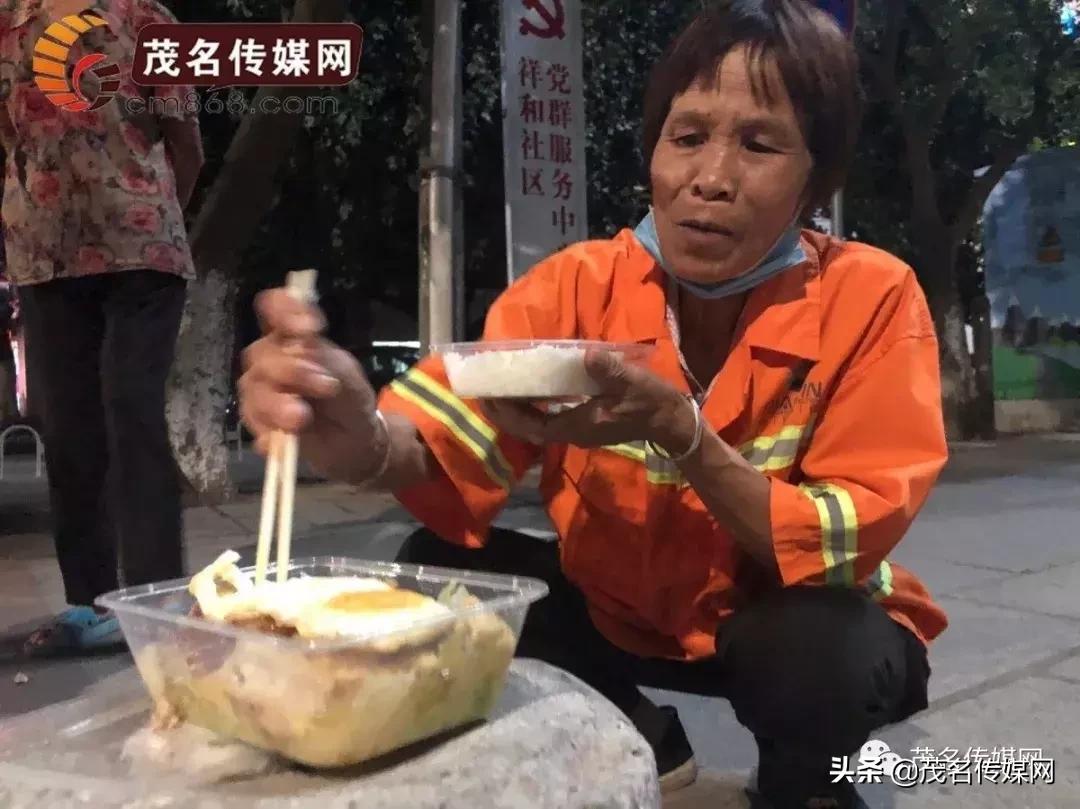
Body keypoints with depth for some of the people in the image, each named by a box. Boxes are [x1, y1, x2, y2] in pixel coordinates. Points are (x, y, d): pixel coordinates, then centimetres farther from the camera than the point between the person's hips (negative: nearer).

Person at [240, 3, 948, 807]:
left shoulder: (870, 299, -20)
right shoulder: (582, 284, -14)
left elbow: (844, 550, -23)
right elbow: (444, 449, -24)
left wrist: (678, 429, -39)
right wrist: (361, 436, -48)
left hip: (789, 622, -2)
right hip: (624, 608, 3)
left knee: (824, 649, -34)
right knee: (441, 567, -16)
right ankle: (638, 740, 10)